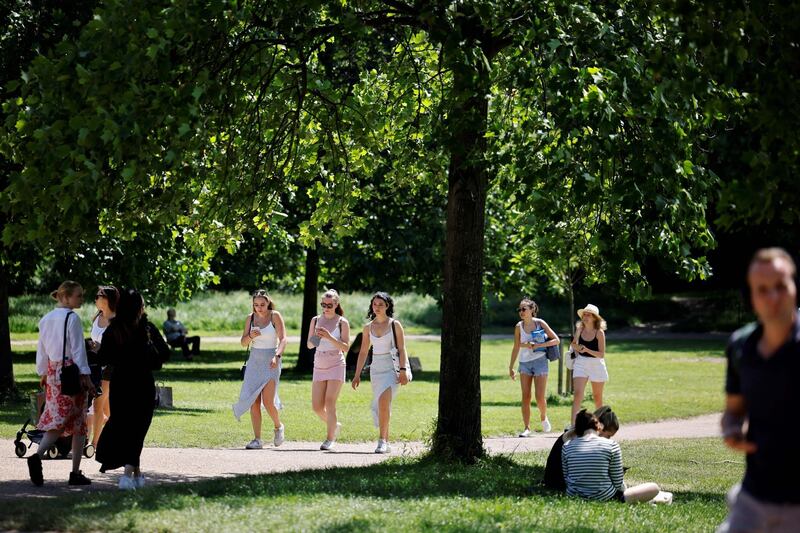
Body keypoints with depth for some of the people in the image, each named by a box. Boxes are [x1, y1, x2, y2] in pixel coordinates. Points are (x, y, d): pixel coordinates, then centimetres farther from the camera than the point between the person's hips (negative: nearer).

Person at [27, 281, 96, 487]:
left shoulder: (45, 320, 10)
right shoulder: (72, 318, -10)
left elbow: (41, 350, 15)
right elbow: (78, 349, -13)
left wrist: (43, 374, 24)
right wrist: (86, 377, -11)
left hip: (52, 372, 6)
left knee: (57, 419, 4)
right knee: (78, 423, 2)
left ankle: (37, 455, -20)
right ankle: (76, 473, 3)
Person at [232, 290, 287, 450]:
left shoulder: (275, 316, -6)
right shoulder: (250, 318, 7)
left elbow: (283, 339, -13)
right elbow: (243, 343, 10)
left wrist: (277, 356, -29)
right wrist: (251, 336, -12)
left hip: (270, 362, -4)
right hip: (254, 360, 4)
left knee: (268, 402, -13)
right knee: (253, 402, -3)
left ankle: (278, 427, 16)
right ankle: (257, 440, 0)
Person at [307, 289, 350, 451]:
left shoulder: (342, 322, -3)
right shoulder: (316, 320, 8)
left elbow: (346, 347, -9)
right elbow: (309, 345, 6)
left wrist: (329, 337, -22)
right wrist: (315, 338, -16)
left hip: (336, 366, -4)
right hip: (319, 366, 4)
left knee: (330, 403, -14)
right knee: (317, 407, 2)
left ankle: (330, 439, -9)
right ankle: (334, 425, 29)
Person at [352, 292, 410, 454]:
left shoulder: (395, 325, -1)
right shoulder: (368, 328, 11)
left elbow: (402, 349, -4)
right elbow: (363, 352, 14)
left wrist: (403, 371, -14)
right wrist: (357, 375, 11)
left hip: (391, 368, -5)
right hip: (376, 369, 5)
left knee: (383, 401, -24)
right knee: (380, 406, 9)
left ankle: (382, 441, -24)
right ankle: (386, 443, 20)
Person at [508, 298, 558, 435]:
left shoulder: (540, 323, -5)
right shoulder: (519, 327, 2)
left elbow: (556, 340, -5)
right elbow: (516, 348, 10)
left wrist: (538, 345, -15)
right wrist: (511, 367, 9)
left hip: (540, 361, -3)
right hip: (524, 362, 3)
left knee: (540, 397, -7)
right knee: (525, 397, -2)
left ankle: (543, 417, 23)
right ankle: (527, 428, 2)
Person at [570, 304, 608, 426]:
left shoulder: (599, 332, -11)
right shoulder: (579, 329, 1)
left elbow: (601, 354, -14)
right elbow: (573, 343, 20)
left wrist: (587, 350, -26)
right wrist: (577, 348, -3)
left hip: (596, 365, -2)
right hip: (581, 364, 2)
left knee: (597, 397, 12)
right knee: (578, 394, -13)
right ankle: (573, 424, -20)